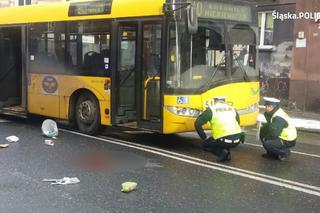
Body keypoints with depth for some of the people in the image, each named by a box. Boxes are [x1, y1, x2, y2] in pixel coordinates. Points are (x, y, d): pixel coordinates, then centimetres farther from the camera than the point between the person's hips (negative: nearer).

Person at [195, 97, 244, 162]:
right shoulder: (232, 109, 20)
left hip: (224, 140, -5)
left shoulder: (211, 109, 7)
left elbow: (197, 123, 3)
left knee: (205, 145, 20)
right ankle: (227, 154, 18)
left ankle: (222, 152, 0)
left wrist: (204, 137, 12)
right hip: (237, 140, 5)